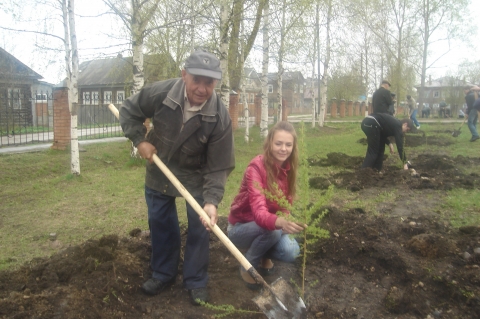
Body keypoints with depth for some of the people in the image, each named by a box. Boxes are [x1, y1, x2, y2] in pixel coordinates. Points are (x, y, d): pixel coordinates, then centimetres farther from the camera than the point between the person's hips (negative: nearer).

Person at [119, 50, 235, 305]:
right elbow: (129, 111, -5)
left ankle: (196, 282, 21)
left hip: (196, 176, -2)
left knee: (199, 228, 2)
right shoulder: (160, 93, -25)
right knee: (160, 224, 13)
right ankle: (163, 274, 33)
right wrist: (139, 140, -18)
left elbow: (218, 167, -25)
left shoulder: (219, 117, -29)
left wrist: (211, 200, -37)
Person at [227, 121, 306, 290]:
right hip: (241, 227, -5)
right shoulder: (256, 167, -28)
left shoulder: (288, 168, -8)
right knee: (271, 230, -34)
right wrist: (281, 223, -61)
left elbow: (284, 205, -1)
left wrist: (288, 223, -23)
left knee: (291, 252, -22)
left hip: (266, 227, 5)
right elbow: (259, 213, -40)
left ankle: (264, 256, 13)